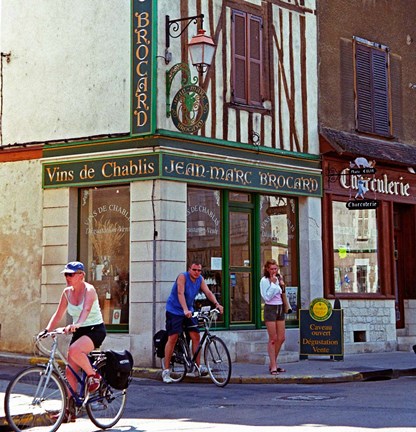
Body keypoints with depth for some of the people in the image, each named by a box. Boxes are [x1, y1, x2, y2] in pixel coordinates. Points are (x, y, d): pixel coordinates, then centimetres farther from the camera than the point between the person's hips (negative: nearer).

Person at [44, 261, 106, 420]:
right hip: (79, 331, 7)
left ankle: (93, 376, -11)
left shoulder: (89, 290, -15)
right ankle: (70, 409, 6)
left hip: (95, 329, -7)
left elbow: (86, 309, -33)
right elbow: (58, 314, 5)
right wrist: (47, 330, -11)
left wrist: (77, 324, -50)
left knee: (74, 350, -35)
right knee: (70, 371, -1)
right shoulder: (67, 293, 4)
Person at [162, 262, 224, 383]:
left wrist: (217, 304, -28)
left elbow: (208, 292, -10)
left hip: (189, 311, 6)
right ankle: (166, 371, -3)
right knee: (172, 338, -8)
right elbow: (180, 293, -29)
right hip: (174, 310, -6)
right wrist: (185, 310, -43)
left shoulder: (200, 279, 0)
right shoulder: (182, 277, -18)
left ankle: (198, 367, 5)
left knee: (196, 336, -3)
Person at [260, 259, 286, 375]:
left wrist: (282, 286, -1)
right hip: (270, 309, -7)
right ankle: (273, 366, 0)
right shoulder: (264, 280, -8)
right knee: (273, 339, -6)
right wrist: (273, 284, -16)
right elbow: (266, 297, -15)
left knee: (281, 338, 6)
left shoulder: (279, 278, 11)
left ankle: (273, 363, 18)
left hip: (280, 308, 7)